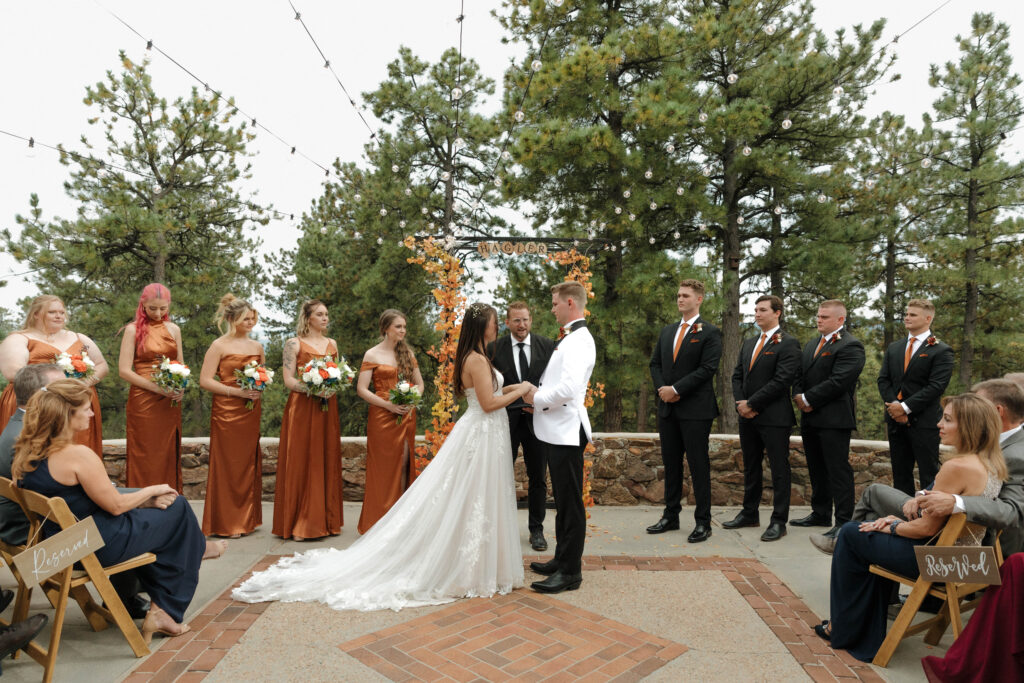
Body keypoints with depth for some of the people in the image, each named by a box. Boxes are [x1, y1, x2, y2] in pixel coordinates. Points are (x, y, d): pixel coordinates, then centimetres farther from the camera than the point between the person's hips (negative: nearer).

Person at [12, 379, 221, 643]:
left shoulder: (28, 452, 1)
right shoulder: (77, 455, -29)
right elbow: (115, 505, -20)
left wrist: (145, 499, 4)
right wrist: (153, 490, -1)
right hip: (97, 547, -9)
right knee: (177, 506, 7)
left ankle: (160, 609, 25)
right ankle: (195, 548, 41)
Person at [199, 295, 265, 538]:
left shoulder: (257, 346, 13)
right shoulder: (219, 345, -3)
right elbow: (205, 380, -8)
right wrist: (236, 391, -16)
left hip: (251, 412, 5)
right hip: (226, 411, -5)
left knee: (249, 463, 8)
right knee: (227, 465, -1)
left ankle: (247, 519, 19)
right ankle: (226, 523, 9)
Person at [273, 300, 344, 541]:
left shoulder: (332, 344, 16)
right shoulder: (294, 344, 1)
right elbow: (289, 380, -6)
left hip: (327, 408, 5)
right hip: (302, 408, -5)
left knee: (327, 463, 5)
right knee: (300, 463, -3)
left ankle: (324, 520, 14)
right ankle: (299, 524, 5)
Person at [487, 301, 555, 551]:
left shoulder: (547, 346, -1)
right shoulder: (494, 348, -2)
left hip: (536, 419, 1)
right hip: (505, 420, -1)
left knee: (538, 478, 12)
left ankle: (536, 530, 27)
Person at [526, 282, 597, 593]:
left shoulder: (579, 340, -16)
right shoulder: (568, 338, 17)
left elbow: (569, 388, -28)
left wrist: (537, 398, -13)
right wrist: (537, 394, 5)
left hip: (567, 431, -10)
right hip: (556, 431, 10)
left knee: (570, 502, -1)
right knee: (563, 501, 18)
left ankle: (570, 571, 9)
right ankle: (562, 559, 31)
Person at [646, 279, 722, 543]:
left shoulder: (710, 332, -4)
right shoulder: (667, 331, 16)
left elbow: (707, 369, -13)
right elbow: (655, 363, 14)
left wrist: (676, 389, -16)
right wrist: (662, 388, -4)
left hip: (696, 409, -6)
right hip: (667, 408, 6)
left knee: (698, 465, -1)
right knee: (671, 463, 12)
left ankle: (703, 523, 8)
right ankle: (670, 516, 22)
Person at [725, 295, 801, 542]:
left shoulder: (788, 343, -7)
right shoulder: (748, 344, 17)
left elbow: (782, 380, -16)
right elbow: (737, 376, 16)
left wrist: (752, 404, -15)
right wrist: (741, 403, -2)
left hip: (775, 418, -7)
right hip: (747, 418, 8)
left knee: (779, 470, 0)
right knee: (751, 467, 15)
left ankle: (779, 521, 8)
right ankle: (750, 514, 26)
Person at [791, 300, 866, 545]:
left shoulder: (850, 346, -10)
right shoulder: (811, 345, 19)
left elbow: (838, 381, -19)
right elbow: (800, 376, 19)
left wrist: (808, 399, -14)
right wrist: (799, 396, -1)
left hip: (834, 419, -9)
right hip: (810, 418, 9)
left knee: (838, 470, -5)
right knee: (817, 469, 16)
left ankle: (844, 521, 2)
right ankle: (820, 514, 27)